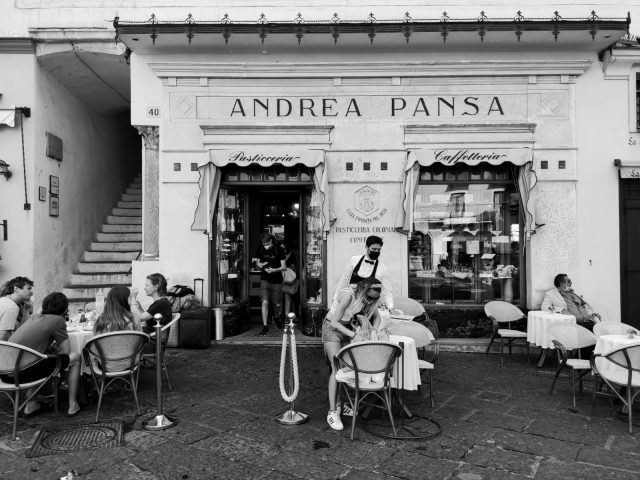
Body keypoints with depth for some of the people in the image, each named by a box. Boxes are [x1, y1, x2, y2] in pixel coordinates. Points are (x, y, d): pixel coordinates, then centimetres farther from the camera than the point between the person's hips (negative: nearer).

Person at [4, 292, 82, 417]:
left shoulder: (34, 317, 18)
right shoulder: (58, 320, -4)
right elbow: (66, 351, 2)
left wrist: (52, 347, 16)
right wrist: (54, 348, 19)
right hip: (23, 373, -8)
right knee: (75, 357, 5)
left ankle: (31, 406, 34)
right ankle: (73, 406, 11)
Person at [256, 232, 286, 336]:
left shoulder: (278, 250, -9)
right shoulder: (260, 250, -1)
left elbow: (284, 267, -7)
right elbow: (258, 262, 13)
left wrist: (274, 270, -25)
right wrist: (261, 265, -11)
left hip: (277, 281, -1)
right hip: (265, 280, 1)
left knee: (277, 304, 9)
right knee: (265, 302, -13)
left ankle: (276, 317, 42)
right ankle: (265, 327, -8)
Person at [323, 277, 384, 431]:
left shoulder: (368, 297, -9)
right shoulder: (348, 295, -31)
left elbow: (376, 317, 5)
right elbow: (334, 322, -29)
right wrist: (353, 334, -35)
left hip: (347, 328, 7)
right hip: (332, 329, -6)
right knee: (337, 368, -15)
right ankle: (332, 412, -12)